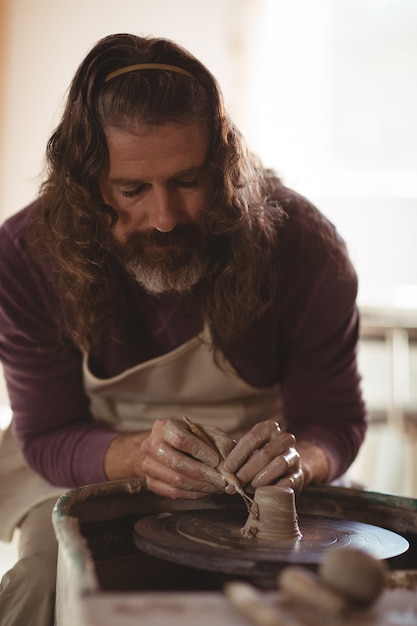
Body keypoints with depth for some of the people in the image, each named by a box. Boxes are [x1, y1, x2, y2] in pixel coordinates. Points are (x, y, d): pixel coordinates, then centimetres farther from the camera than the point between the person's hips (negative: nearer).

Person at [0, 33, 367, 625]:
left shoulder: (302, 245, -20)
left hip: (249, 488, 0)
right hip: (92, 473, 1)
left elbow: (335, 419, -9)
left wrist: (296, 459, -33)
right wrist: (137, 455, -33)